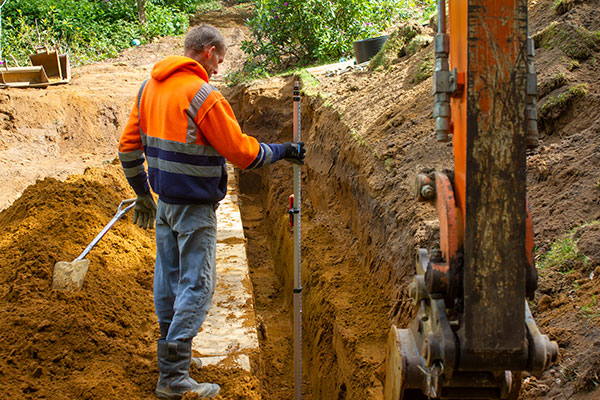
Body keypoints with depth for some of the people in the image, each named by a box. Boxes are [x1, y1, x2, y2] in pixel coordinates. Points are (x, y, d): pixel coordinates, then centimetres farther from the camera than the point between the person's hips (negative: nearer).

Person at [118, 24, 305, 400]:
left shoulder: (150, 88, 6)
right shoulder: (204, 97, -18)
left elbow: (129, 146, 12)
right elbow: (242, 152, -16)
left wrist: (143, 192, 22)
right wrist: (282, 151, 0)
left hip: (164, 201, 8)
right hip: (195, 206, -8)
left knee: (169, 280, 18)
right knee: (196, 286, -3)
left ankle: (171, 355, 31)